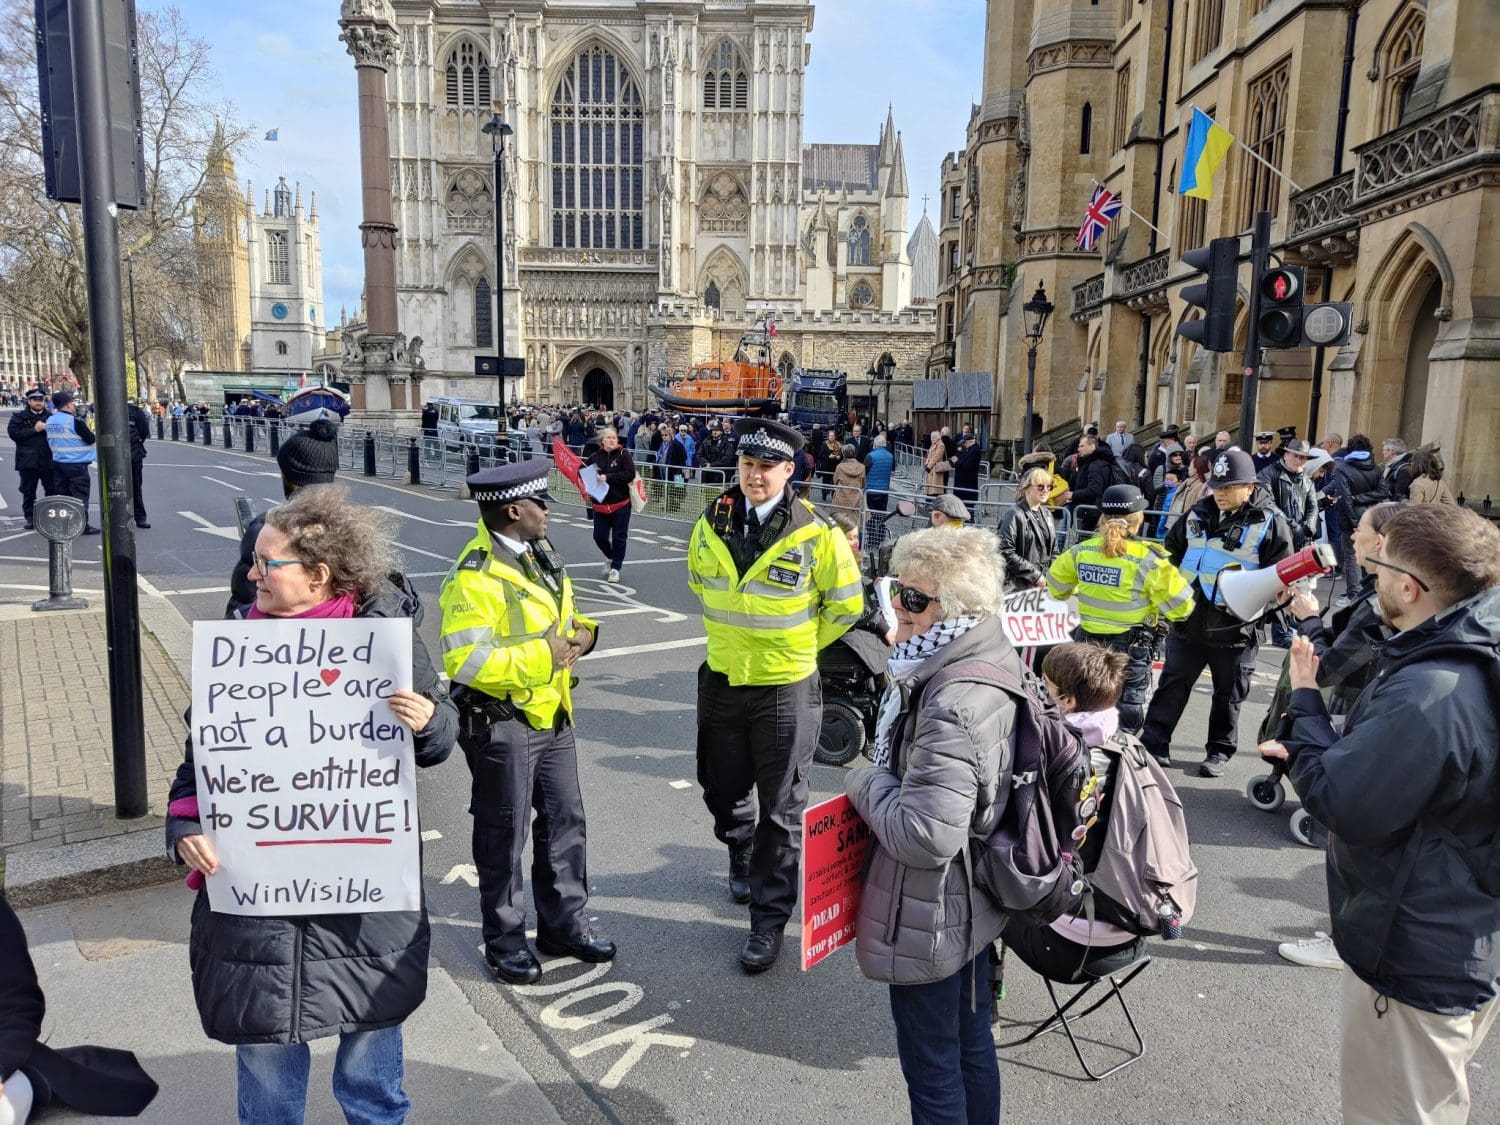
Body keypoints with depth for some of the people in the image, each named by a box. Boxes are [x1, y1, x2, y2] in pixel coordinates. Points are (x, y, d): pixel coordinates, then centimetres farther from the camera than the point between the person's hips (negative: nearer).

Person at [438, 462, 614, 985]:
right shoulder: (475, 575, -20)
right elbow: (465, 661, -26)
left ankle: (564, 925, 34)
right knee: (504, 835, 8)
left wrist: (582, 631, -2)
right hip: (501, 723, -8)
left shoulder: (540, 554, 7)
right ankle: (505, 943, 26)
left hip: (551, 716, 8)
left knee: (564, 821, 17)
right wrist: (541, 656, -24)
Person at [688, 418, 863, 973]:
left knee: (781, 810, 6)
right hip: (722, 681, 4)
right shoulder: (710, 525, -1)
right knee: (722, 791, 19)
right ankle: (743, 857, 50)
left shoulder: (816, 534, -14)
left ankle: (770, 917, 20)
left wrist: (797, 646, 4)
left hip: (786, 688, -4)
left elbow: (846, 605, -2)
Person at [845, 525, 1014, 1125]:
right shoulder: (995, 661, -2)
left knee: (933, 1074, 12)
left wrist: (865, 782, -18)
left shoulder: (951, 704, -33)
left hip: (929, 922, -9)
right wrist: (886, 776, 5)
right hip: (975, 904, 9)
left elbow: (926, 837, -33)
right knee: (973, 1047, 26)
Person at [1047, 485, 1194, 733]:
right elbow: (1179, 606, -13)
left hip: (1087, 641, 4)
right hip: (1130, 647, -4)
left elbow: (1056, 585, 11)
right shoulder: (1148, 559, -18)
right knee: (1127, 709, 8)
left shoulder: (1082, 550, -4)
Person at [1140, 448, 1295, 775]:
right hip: (1187, 620, 4)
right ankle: (1154, 742, 18)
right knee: (1172, 685, 10)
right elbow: (1171, 548, 21)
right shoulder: (1199, 512, 6)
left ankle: (1220, 751, 27)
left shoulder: (1270, 523, -9)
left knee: (1228, 695, 12)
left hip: (1233, 629, -4)